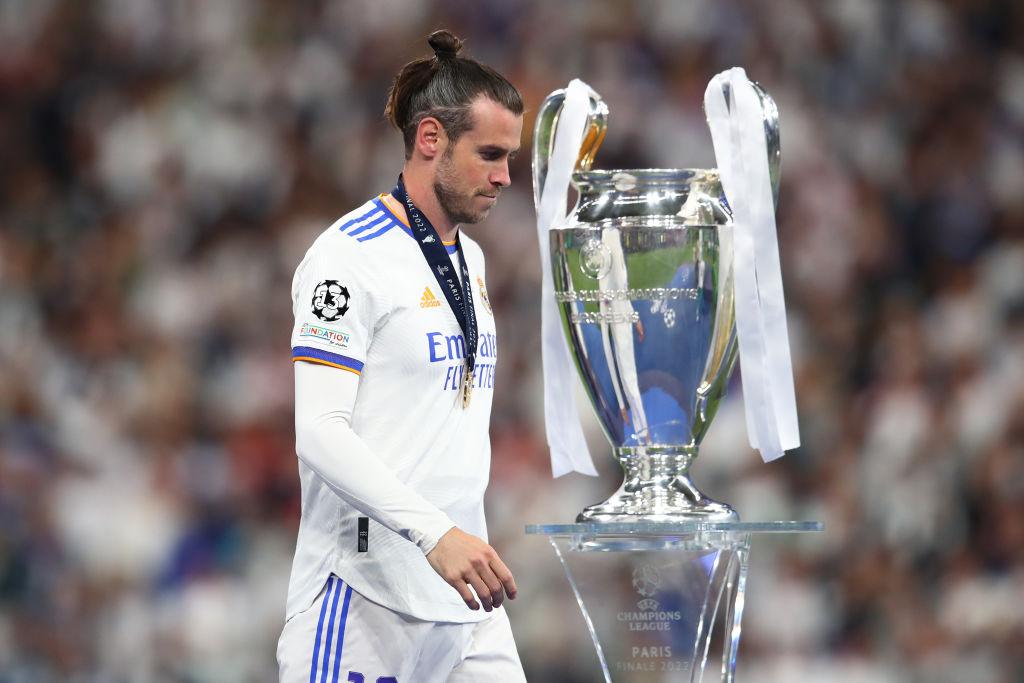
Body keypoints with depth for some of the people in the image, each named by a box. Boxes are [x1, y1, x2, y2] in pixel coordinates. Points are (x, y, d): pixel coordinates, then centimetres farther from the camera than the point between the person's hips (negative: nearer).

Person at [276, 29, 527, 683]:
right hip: (366, 598, -8)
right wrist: (435, 533, -25)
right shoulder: (351, 255, -9)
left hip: (465, 598, 8)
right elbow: (319, 431, -18)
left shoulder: (471, 258, 18)